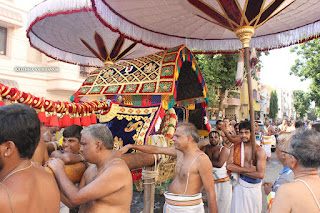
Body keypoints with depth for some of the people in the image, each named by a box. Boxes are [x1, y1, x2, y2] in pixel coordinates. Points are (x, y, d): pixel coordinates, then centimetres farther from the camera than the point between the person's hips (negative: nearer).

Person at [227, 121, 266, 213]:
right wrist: (248, 169, -19)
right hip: (239, 186, 1)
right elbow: (228, 166, -13)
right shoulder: (235, 147, -1)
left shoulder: (259, 151, -10)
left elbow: (261, 174, -18)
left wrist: (239, 171, -16)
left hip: (254, 188, -1)